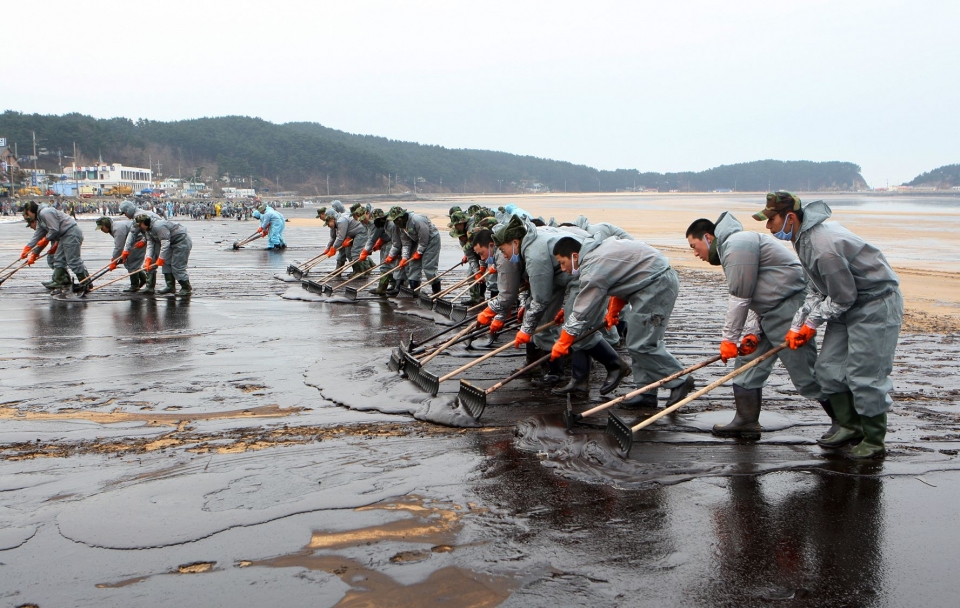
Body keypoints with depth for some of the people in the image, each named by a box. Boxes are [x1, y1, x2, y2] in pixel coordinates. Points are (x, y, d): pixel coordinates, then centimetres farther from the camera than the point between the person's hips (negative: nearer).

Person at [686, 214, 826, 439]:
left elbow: (740, 299, -17)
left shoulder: (736, 245, -14)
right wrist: (753, 332, 4)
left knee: (804, 372, -5)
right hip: (770, 314, 11)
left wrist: (729, 338, -12)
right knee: (748, 363, 12)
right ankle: (746, 423, 18)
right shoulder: (729, 247, 18)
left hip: (789, 309, -11)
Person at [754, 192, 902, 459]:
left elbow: (843, 297, -23)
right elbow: (817, 291, 11)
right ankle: (849, 426, 22)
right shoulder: (804, 238, 3)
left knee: (863, 375, -6)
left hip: (876, 305, -10)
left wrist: (813, 321, -9)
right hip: (848, 304, 10)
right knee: (828, 367, 10)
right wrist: (798, 325, 4)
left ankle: (874, 441, 8)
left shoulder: (824, 247, -30)